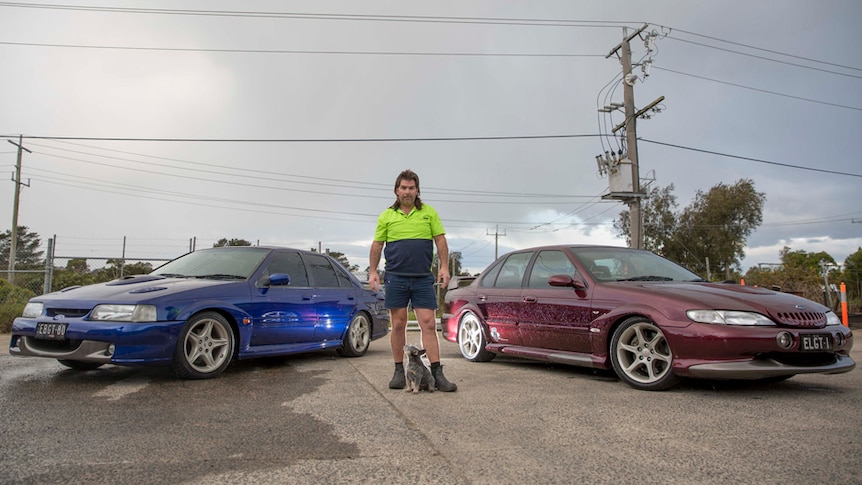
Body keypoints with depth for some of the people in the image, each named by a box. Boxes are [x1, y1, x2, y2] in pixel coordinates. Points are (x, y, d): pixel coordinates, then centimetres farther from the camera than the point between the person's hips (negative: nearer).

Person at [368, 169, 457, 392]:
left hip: (423, 278, 0)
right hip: (396, 277, 1)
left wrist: (444, 267, -4)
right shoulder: (387, 216, 8)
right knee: (398, 325, 5)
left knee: (429, 324, -4)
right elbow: (377, 245, 11)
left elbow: (440, 240, 6)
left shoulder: (429, 212, 8)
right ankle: (399, 371, 16)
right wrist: (372, 271, 3)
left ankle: (437, 374, -1)